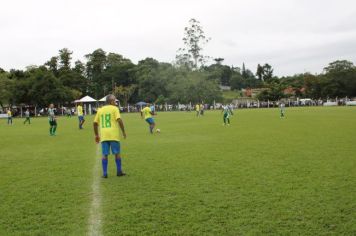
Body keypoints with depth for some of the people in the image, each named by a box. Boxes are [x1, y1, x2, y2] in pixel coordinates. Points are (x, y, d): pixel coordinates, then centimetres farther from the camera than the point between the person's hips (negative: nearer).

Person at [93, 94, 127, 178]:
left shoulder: (100, 110, 13)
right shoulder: (114, 108, -1)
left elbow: (95, 123, 13)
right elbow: (119, 120, -13)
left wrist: (96, 135, 21)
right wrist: (123, 132, -6)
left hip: (103, 136, 4)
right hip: (114, 135, -4)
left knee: (104, 155, 7)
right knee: (117, 153, 8)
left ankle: (104, 173, 5)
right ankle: (119, 171, 14)